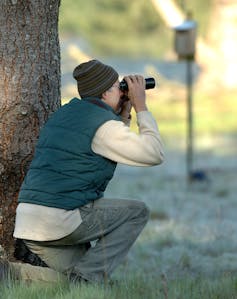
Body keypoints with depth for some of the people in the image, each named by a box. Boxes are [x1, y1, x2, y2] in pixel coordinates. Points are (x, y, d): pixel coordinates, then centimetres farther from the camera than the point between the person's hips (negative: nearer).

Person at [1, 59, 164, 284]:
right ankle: (87, 275, -5)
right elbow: (154, 154, -4)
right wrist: (141, 107, 5)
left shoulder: (63, 114, 20)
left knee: (73, 280, 20)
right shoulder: (103, 124, -8)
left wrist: (124, 116, 27)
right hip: (61, 219, -9)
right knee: (137, 212, 5)